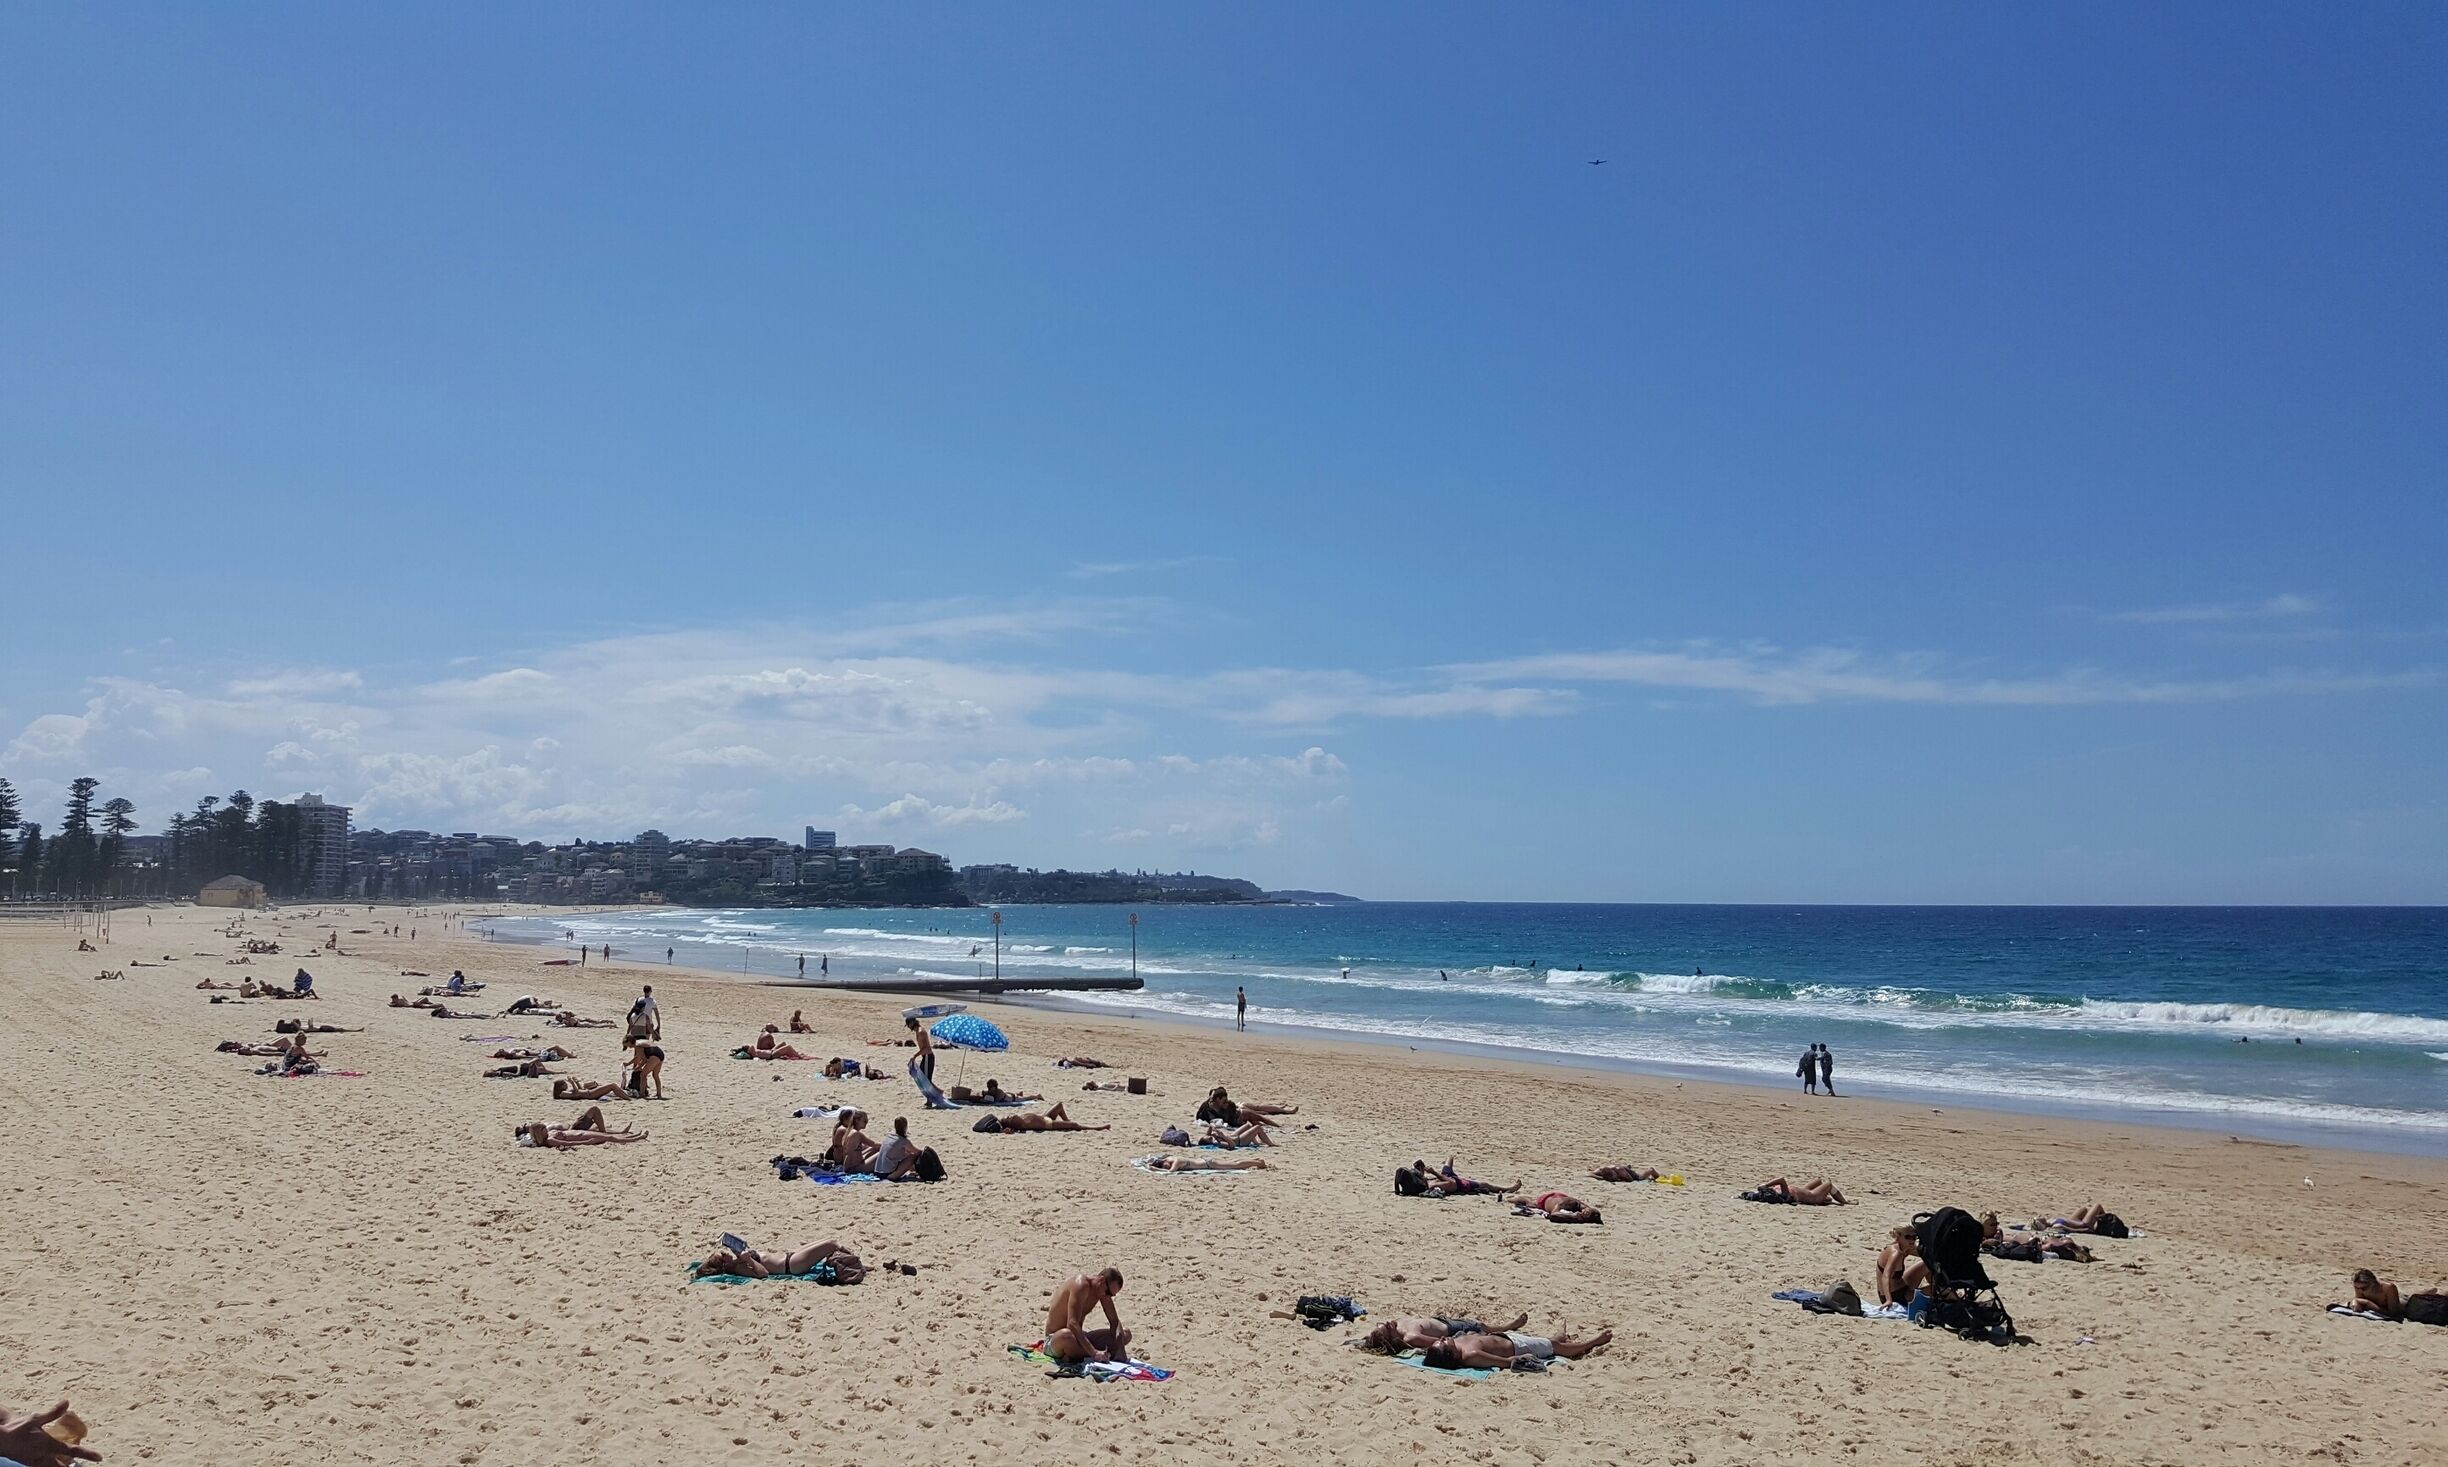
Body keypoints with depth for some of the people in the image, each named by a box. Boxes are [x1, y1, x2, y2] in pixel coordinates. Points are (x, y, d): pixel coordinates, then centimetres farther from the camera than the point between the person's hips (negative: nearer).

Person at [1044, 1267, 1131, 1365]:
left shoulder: (1102, 1290, 0)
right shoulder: (1082, 1285, -26)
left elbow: (1114, 1321, 5)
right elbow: (1072, 1324, -36)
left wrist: (1120, 1345, -15)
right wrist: (1094, 1353, -43)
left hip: (1079, 1338, 9)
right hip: (1055, 1339, -9)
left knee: (1126, 1334, 3)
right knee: (1066, 1335, -45)